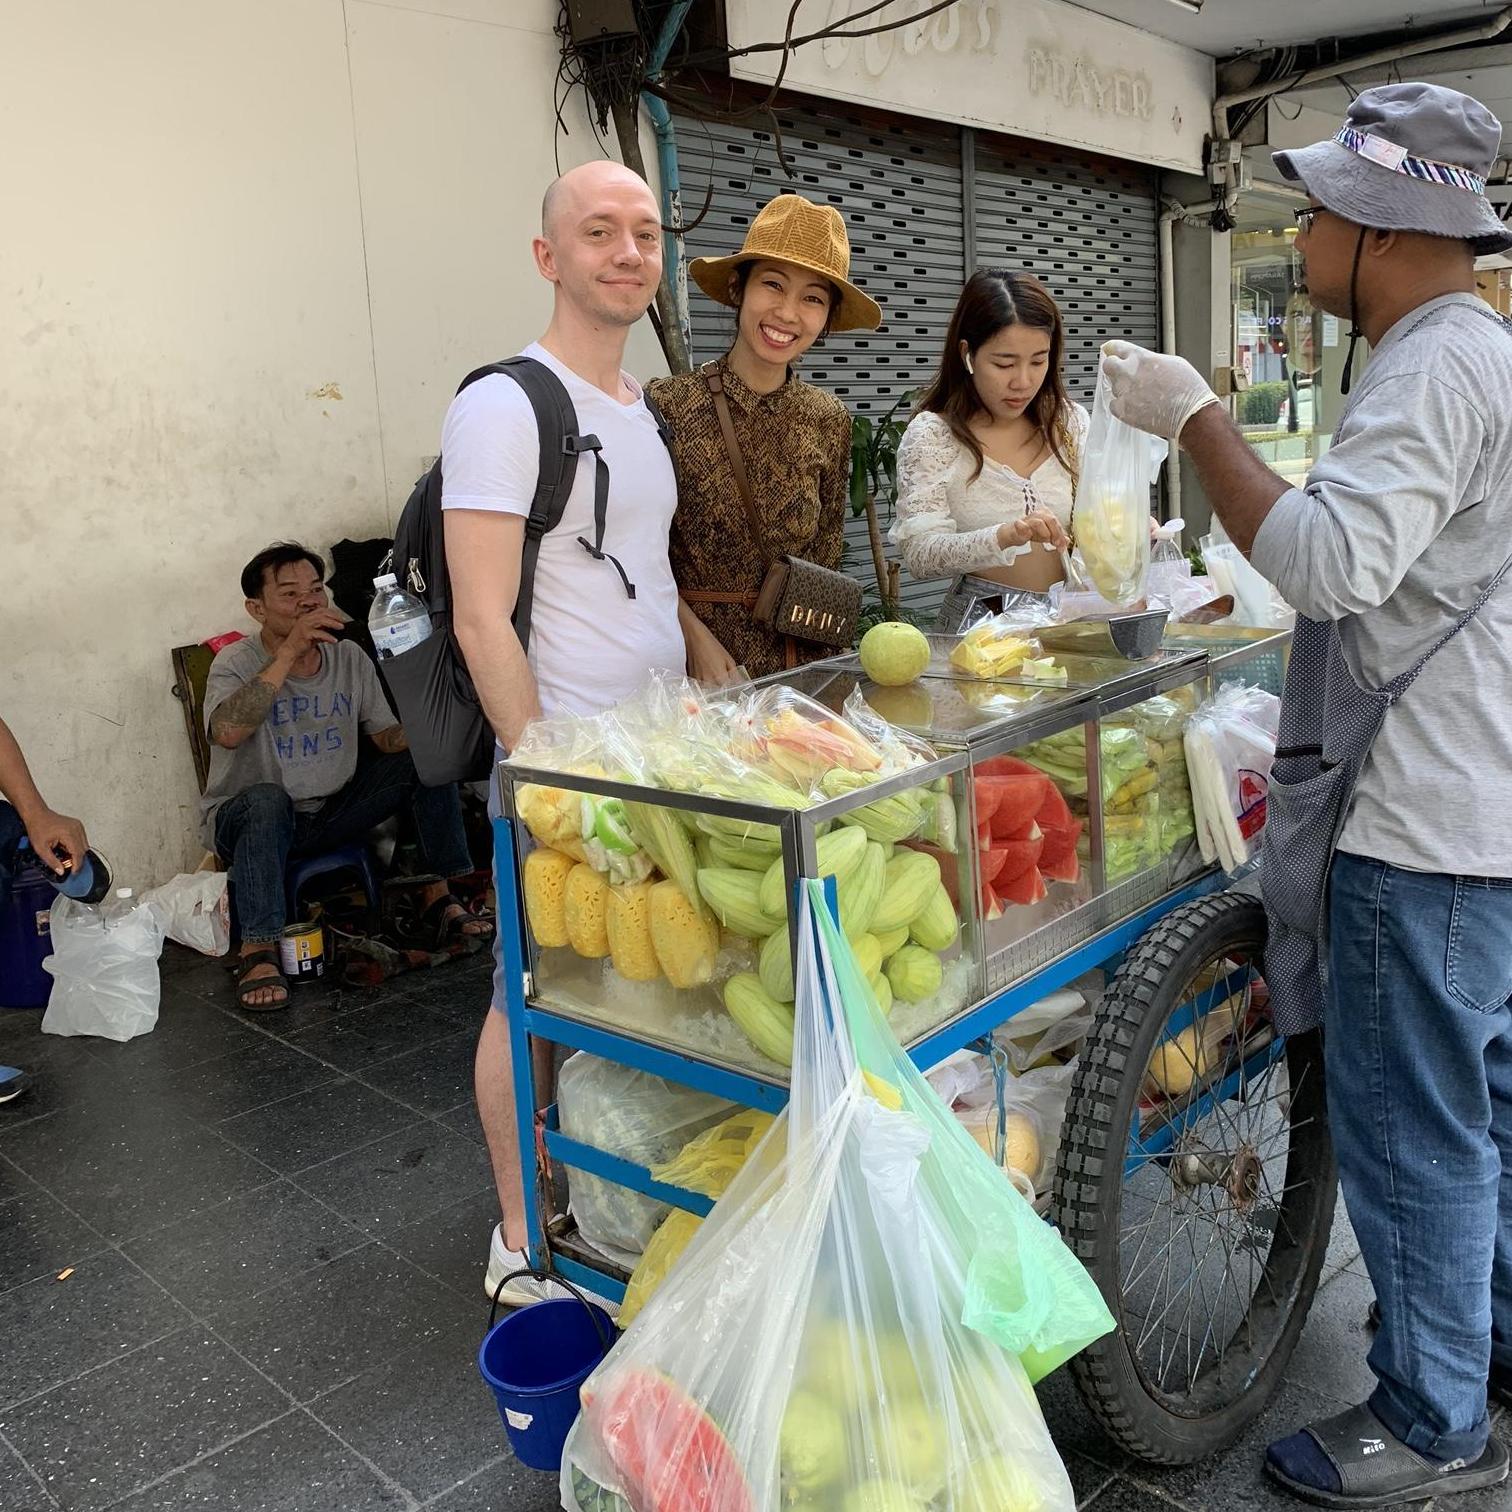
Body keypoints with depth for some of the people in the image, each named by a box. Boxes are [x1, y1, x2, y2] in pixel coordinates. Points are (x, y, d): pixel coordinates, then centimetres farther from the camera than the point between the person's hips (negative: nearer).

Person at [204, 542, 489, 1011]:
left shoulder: (350, 657, -1)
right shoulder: (237, 663, -15)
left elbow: (390, 738, -2)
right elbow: (227, 733, -36)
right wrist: (289, 651, -38)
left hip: (330, 813, 5)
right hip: (249, 819, -5)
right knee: (266, 799, -39)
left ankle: (439, 894, -8)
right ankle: (258, 951, -31)